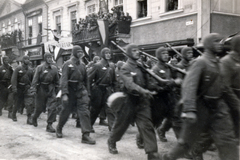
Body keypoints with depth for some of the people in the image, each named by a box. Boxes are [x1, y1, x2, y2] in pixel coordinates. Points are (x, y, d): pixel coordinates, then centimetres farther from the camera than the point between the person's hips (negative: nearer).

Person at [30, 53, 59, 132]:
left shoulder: (54, 68, 5)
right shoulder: (40, 68, -6)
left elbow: (56, 80, 11)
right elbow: (35, 79, -8)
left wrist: (56, 88, 8)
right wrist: (34, 88, -13)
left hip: (51, 89, 3)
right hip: (41, 89, -3)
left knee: (52, 107, -9)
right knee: (40, 107, 10)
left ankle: (49, 125, -2)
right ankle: (34, 118, 42)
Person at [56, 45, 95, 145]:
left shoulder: (82, 65, 11)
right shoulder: (68, 64, -6)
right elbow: (64, 79, -13)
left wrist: (87, 93, 13)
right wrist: (64, 94, -22)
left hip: (81, 91, 4)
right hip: (70, 91, -4)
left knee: (84, 112, -8)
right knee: (66, 111, 10)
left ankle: (86, 135, -8)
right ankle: (59, 129, 35)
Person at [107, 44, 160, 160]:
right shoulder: (125, 68, -11)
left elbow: (147, 80, 11)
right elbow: (130, 84, -27)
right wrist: (143, 91, -40)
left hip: (142, 101, 4)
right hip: (129, 101, -4)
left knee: (147, 126, -5)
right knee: (121, 125, 14)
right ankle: (111, 142, 42)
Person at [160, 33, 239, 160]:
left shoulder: (218, 63, 9)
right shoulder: (200, 62, -15)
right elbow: (189, 86, -24)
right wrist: (189, 110, -33)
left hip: (218, 107, 7)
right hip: (201, 107, -7)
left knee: (227, 140, 1)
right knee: (188, 140, 7)